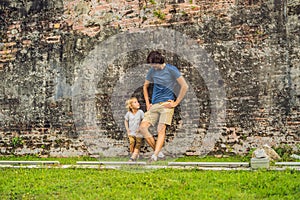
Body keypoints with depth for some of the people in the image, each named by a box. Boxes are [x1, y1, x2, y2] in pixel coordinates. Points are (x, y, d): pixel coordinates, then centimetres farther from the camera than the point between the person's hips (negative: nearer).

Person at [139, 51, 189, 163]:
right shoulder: (152, 71, 12)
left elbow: (185, 86, -8)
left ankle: (154, 156, -27)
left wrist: (176, 103, -8)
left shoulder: (171, 70, -4)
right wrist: (147, 103, 16)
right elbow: (145, 86, 27)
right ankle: (158, 151, -2)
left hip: (167, 104, -6)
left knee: (161, 129, -19)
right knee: (142, 127, -9)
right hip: (154, 105, 6)